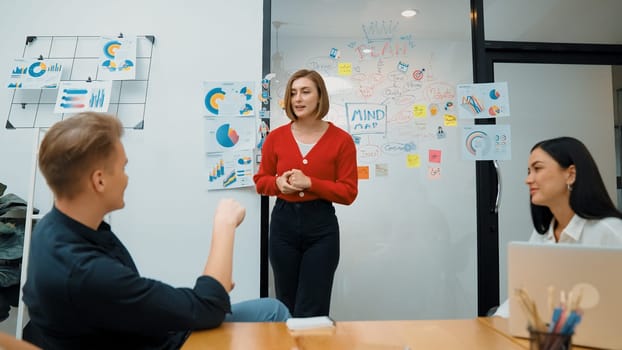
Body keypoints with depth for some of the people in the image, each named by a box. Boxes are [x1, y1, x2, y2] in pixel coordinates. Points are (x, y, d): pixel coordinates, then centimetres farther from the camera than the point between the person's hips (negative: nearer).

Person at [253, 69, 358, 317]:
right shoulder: (276, 137, 0)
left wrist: (310, 183, -18)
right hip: (283, 223, 3)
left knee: (311, 311, 1)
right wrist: (278, 183, -11)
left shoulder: (341, 139, -6)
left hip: (322, 227, -3)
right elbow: (260, 181, 11)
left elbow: (348, 193, -7)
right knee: (286, 307, 18)